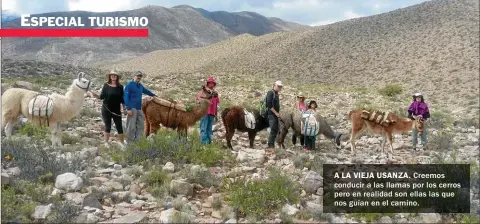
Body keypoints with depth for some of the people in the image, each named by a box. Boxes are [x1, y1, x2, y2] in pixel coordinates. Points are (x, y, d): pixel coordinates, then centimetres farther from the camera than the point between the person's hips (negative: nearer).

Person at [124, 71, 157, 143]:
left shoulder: (140, 86, 16)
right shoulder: (129, 85, -4)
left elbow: (146, 91, 37)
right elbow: (126, 97, -11)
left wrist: (154, 95, 50)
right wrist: (128, 109, -18)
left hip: (139, 108, 8)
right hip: (132, 108, -8)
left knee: (140, 125, 7)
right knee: (131, 126, -8)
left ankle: (137, 140, 13)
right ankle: (129, 142, -2)